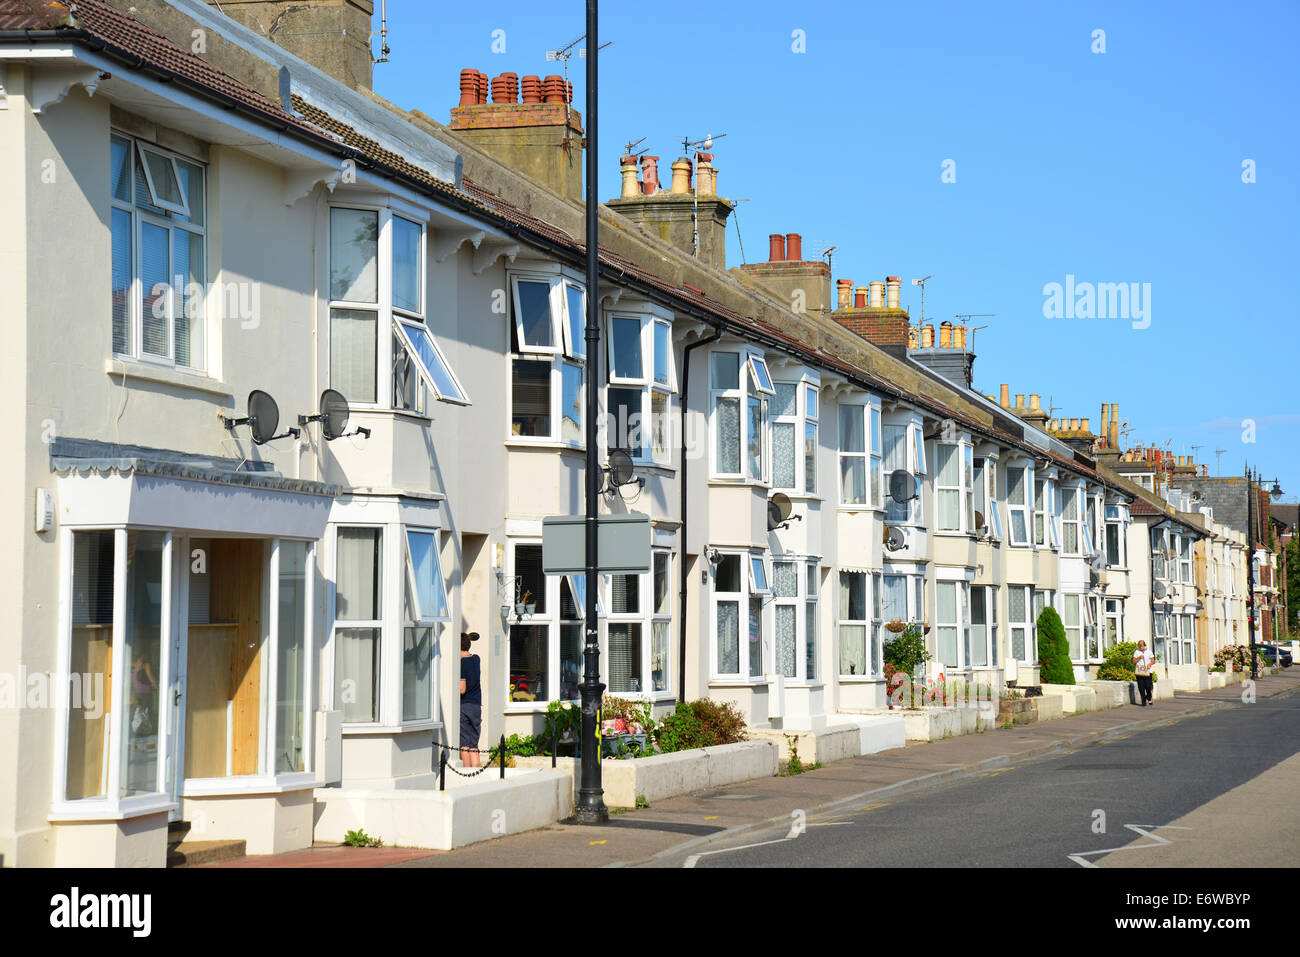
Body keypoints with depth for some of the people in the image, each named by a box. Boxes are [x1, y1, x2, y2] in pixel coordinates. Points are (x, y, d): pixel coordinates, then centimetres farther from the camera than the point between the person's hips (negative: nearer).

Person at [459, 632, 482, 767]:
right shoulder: (476, 659, 5)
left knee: (464, 745, 0)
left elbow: (462, 689, -17)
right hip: (476, 706, 6)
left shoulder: (461, 664, -13)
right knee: (473, 745, 9)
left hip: (463, 706, -6)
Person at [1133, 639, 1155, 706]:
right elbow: (1134, 661, 6)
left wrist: (1150, 664, -11)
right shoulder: (1137, 652, 10)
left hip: (1147, 672, 0)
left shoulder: (1149, 652, 11)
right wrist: (1139, 657, -9)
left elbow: (1153, 661, 10)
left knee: (1148, 686, -8)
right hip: (1139, 672, 0)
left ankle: (1149, 698, 19)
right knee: (1141, 687, -4)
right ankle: (1143, 702, 1)